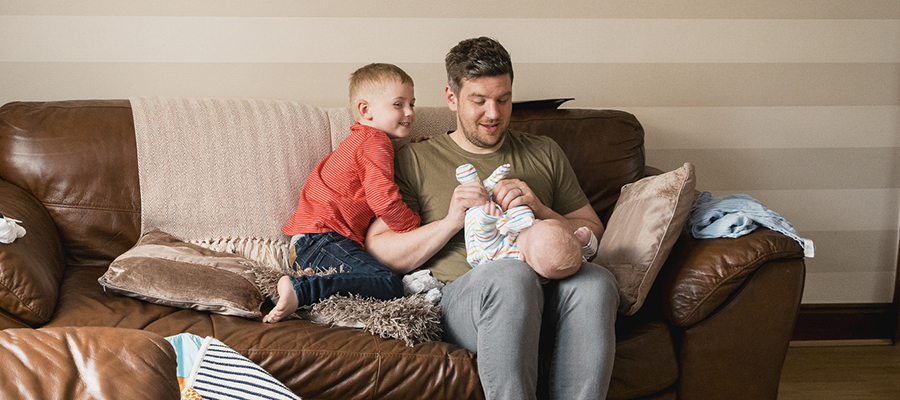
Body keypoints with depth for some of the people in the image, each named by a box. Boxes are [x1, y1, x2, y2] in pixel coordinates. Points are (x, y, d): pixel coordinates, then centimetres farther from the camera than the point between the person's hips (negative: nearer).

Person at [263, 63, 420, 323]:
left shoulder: (360, 141, 28)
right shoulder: (374, 145, -6)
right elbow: (383, 201, -17)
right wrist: (414, 225, 0)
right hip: (323, 240, -10)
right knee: (389, 284, -24)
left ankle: (316, 277, -7)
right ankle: (301, 290, -31)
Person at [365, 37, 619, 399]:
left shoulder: (544, 152, 24)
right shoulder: (414, 160, 15)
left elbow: (593, 232, 19)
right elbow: (379, 252, 6)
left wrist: (541, 210, 0)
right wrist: (450, 222, -7)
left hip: (546, 296, 3)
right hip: (462, 293, -3)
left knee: (595, 280, -32)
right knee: (511, 274, -38)